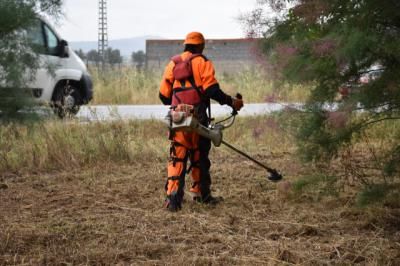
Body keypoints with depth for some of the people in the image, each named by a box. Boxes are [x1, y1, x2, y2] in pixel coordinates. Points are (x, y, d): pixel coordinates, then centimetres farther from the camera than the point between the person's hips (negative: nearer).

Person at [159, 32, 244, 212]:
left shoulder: (173, 64, 14)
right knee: (199, 157, 11)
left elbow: (164, 95, 12)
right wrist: (231, 102, -2)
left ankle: (173, 195, -14)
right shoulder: (202, 62, 1)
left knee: (177, 158, 0)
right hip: (197, 116, -3)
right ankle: (201, 193, 21)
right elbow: (212, 90, -11)